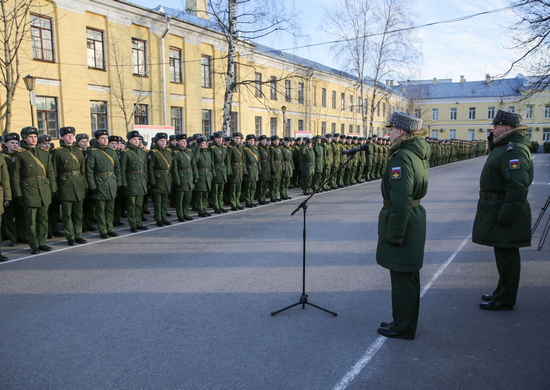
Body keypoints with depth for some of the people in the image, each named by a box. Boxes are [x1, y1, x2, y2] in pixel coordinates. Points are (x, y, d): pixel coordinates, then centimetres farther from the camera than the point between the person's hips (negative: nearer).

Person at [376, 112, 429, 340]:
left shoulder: (402, 158, -21)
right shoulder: (419, 154, 9)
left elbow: (400, 202, -24)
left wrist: (394, 235, -22)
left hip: (402, 221, -10)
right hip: (416, 217, 10)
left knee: (402, 278, 3)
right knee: (409, 275, 20)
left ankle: (403, 328, 17)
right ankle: (407, 322, 35)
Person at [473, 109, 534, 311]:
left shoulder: (514, 150, -20)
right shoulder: (506, 146, 15)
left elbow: (518, 187, -27)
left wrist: (506, 215, -27)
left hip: (505, 209, -11)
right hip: (498, 209, 11)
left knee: (506, 256, -1)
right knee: (503, 254, 19)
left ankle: (505, 300, 10)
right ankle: (501, 292, 32)